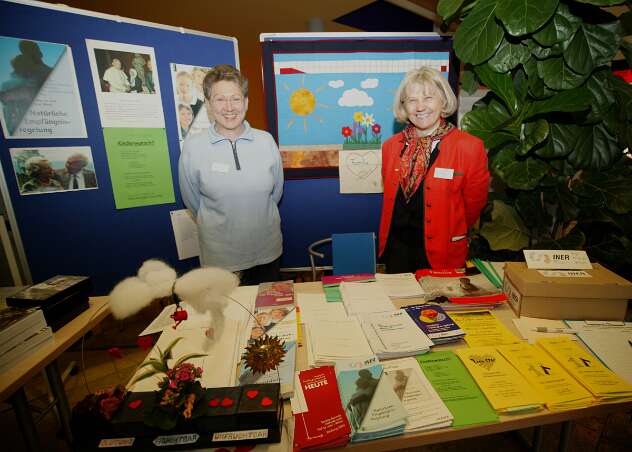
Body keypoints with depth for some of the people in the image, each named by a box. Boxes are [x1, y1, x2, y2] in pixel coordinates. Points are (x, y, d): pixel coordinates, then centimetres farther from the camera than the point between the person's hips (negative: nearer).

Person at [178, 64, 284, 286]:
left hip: (266, 249, 2)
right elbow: (192, 200, 0)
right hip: (220, 255, -2)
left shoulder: (266, 141, -5)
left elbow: (276, 191, 5)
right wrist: (221, 224, 8)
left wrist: (256, 219, 8)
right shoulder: (193, 146, -10)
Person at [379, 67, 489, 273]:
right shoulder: (390, 146, 1)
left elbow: (473, 204, -1)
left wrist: (450, 232, 8)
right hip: (396, 245, 3)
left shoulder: (470, 147, -11)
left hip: (441, 253, -3)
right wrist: (403, 225, 9)